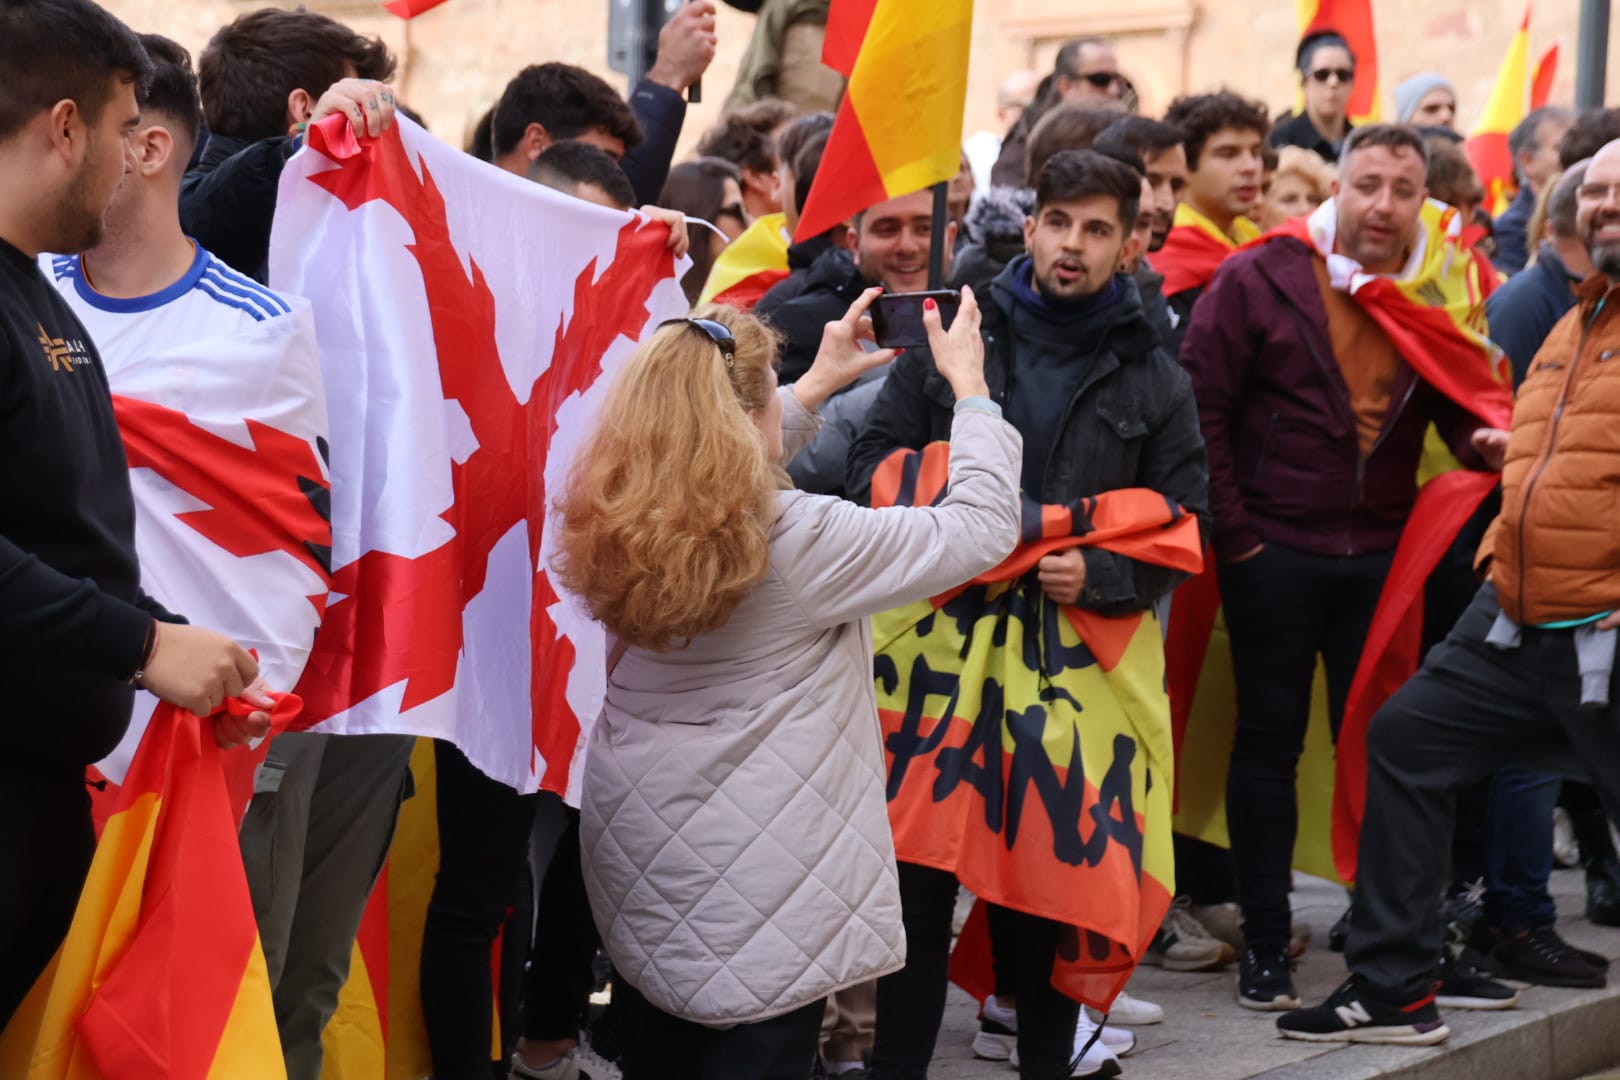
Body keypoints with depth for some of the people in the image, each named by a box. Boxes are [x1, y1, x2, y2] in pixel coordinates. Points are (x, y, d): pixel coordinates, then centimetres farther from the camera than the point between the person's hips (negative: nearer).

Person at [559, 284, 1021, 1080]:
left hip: (638, 850, 7)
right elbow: (984, 527, -11)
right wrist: (969, 386, 1)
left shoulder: (619, 526, -3)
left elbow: (730, 478, 21)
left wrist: (819, 386, 24)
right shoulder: (796, 541, -21)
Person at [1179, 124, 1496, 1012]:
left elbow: (1458, 410, 9)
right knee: (1269, 742, 4)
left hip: (1382, 560, 3)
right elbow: (1201, 406, -6)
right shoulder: (1259, 279, -5)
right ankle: (1265, 944, 12)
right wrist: (1233, 530, -9)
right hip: (1274, 555, -3)